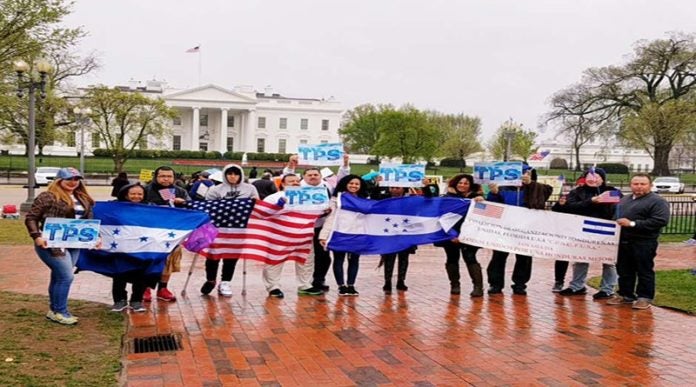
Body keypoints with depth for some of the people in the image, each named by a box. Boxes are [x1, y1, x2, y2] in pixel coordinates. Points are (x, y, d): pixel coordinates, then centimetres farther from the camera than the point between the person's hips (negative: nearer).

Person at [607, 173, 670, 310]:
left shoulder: (657, 201, -7)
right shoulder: (624, 199, 18)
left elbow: (661, 220, -18)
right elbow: (616, 215, 29)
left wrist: (632, 223, -20)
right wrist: (615, 223, 5)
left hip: (643, 243, -7)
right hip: (623, 241, 7)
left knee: (644, 271, 2)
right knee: (624, 271, 13)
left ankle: (645, 297, 10)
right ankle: (625, 295, 24)